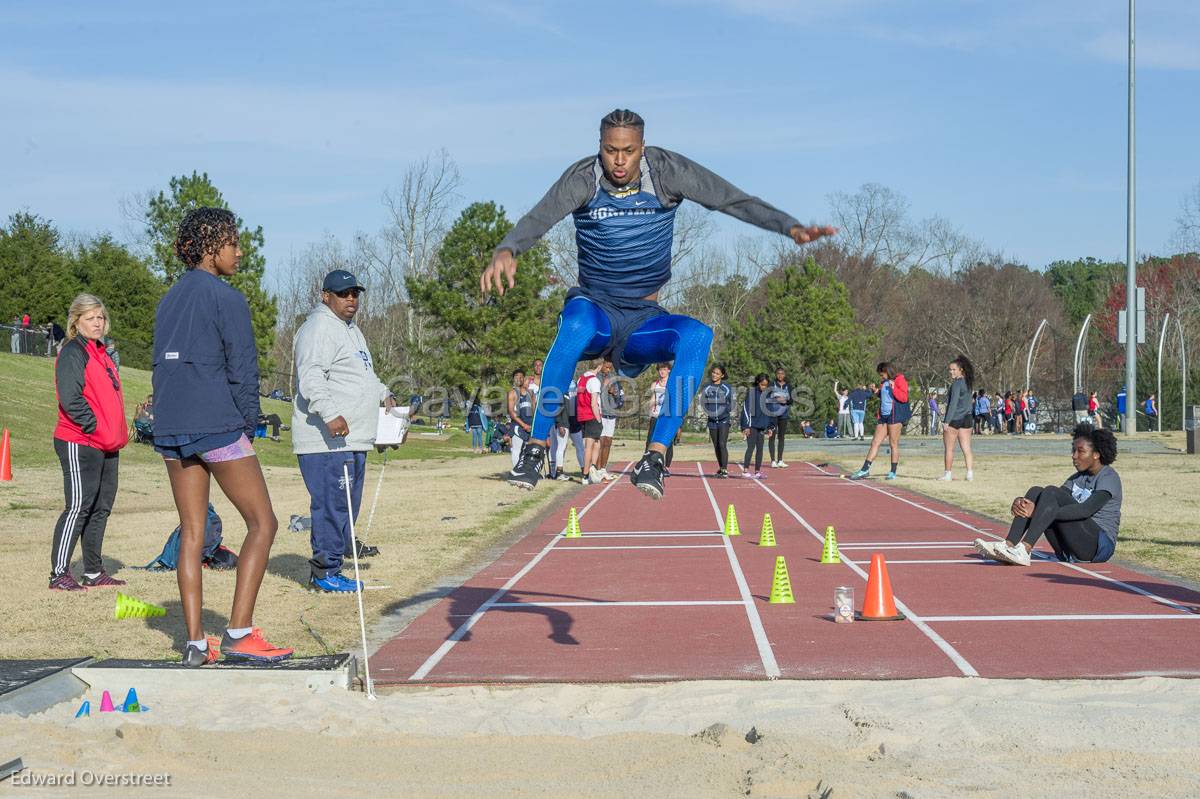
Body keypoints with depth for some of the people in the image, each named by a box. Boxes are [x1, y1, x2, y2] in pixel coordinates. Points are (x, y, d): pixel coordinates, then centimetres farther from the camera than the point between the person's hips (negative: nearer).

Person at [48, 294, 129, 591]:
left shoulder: (101, 354, 19)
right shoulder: (73, 353, -10)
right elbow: (70, 399, -20)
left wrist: (118, 434, 13)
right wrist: (95, 427, -18)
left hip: (106, 446, 9)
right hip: (79, 444, -9)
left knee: (101, 507, 12)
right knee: (79, 506, -11)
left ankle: (94, 573, 19)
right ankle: (59, 574, -8)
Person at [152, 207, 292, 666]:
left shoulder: (168, 301, 16)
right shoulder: (225, 298, -7)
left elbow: (161, 366, 17)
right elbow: (243, 368, -9)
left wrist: (170, 420, 17)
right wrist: (248, 425, -1)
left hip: (170, 428, 8)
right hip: (217, 426, -8)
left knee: (191, 532, 9)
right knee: (262, 523, 0)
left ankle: (195, 642, 6)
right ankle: (239, 633, -8)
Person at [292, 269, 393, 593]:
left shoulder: (352, 331, 23)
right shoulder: (319, 328, -11)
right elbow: (311, 378, -23)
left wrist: (384, 394, 27)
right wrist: (330, 414, -33)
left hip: (353, 438, 10)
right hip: (326, 441, -10)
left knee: (348, 503, 14)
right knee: (331, 502, -10)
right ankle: (325, 572, -5)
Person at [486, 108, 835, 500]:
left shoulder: (666, 170, -6)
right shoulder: (583, 177, -9)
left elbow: (733, 200, -9)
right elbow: (538, 218, -25)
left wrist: (790, 227, -24)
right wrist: (506, 250, -47)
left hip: (644, 321, 2)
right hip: (596, 309, -2)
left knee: (696, 335, -31)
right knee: (577, 322, -39)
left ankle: (655, 457, -33)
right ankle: (535, 449, -31)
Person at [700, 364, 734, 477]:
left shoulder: (726, 388, 0)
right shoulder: (707, 388, 6)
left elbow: (731, 403, 4)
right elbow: (702, 402, 9)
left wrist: (729, 411, -10)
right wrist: (708, 412, -4)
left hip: (724, 420, -3)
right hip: (712, 420, 3)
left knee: (722, 444, -14)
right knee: (716, 446, 9)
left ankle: (725, 470, -16)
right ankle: (720, 468, 23)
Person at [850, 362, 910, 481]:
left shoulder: (899, 380, -7)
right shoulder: (884, 383, 18)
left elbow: (904, 398, -15)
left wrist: (893, 388, -24)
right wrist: (877, 391, 15)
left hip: (895, 416, -8)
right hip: (883, 416, 8)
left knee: (893, 444, -2)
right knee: (875, 442, 4)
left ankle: (893, 472, 5)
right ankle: (865, 469, 4)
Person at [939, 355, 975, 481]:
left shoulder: (957, 383, -13)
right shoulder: (967, 382, 11)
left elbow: (953, 403, -18)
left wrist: (947, 422, -18)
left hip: (954, 419, -7)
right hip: (967, 419, 8)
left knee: (949, 448, 4)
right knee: (966, 448, 4)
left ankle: (949, 474, 8)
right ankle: (970, 473, -2)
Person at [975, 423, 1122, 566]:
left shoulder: (1109, 477, -6)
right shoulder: (1078, 478, 19)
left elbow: (1087, 510, -23)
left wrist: (1036, 512, -30)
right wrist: (1020, 502, -16)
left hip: (1099, 546, -7)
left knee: (1051, 492, -23)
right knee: (1035, 492, -8)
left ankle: (1024, 549, -39)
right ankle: (1009, 545, -25)